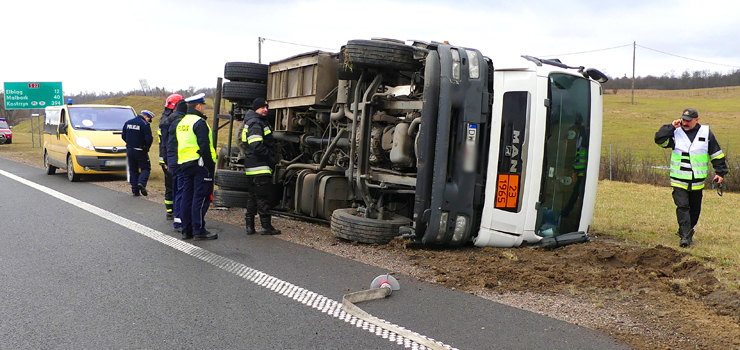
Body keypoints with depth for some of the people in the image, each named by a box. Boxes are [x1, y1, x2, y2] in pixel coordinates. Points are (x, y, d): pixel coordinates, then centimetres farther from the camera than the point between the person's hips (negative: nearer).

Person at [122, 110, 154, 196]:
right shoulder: (145, 124, -12)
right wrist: (147, 147, 1)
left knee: (133, 170, 11)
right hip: (140, 151, -6)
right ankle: (141, 183, -18)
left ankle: (135, 190, 8)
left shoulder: (128, 123, 9)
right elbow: (149, 139, -17)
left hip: (129, 150, 6)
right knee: (146, 168, 6)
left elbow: (123, 136, 13)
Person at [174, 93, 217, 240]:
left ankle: (187, 230, 16)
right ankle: (199, 231, -4)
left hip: (184, 164, 9)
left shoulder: (181, 123, 17)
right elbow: (204, 146, -20)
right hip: (200, 164, -9)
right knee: (200, 197, -5)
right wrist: (210, 166, -17)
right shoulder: (199, 122, -12)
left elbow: (180, 145, 19)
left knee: (187, 197, 11)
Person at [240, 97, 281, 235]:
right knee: (263, 197, -5)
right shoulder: (255, 123, -12)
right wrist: (271, 158, -14)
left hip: (252, 167, 11)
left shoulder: (259, 122, 21)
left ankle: (249, 226, 17)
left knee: (252, 196, 12)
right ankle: (266, 226, 0)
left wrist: (272, 158, 17)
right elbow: (257, 147, -23)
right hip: (260, 167, -11)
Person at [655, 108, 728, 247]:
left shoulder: (706, 133, 5)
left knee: (694, 208, 12)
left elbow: (717, 154, 11)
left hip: (697, 181, 2)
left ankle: (688, 231, 30)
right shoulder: (676, 133, 3)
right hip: (679, 181, -2)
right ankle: (685, 235, -14)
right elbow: (659, 140, -9)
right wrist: (671, 127, -10)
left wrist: (720, 172, 9)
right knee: (682, 206, -13)